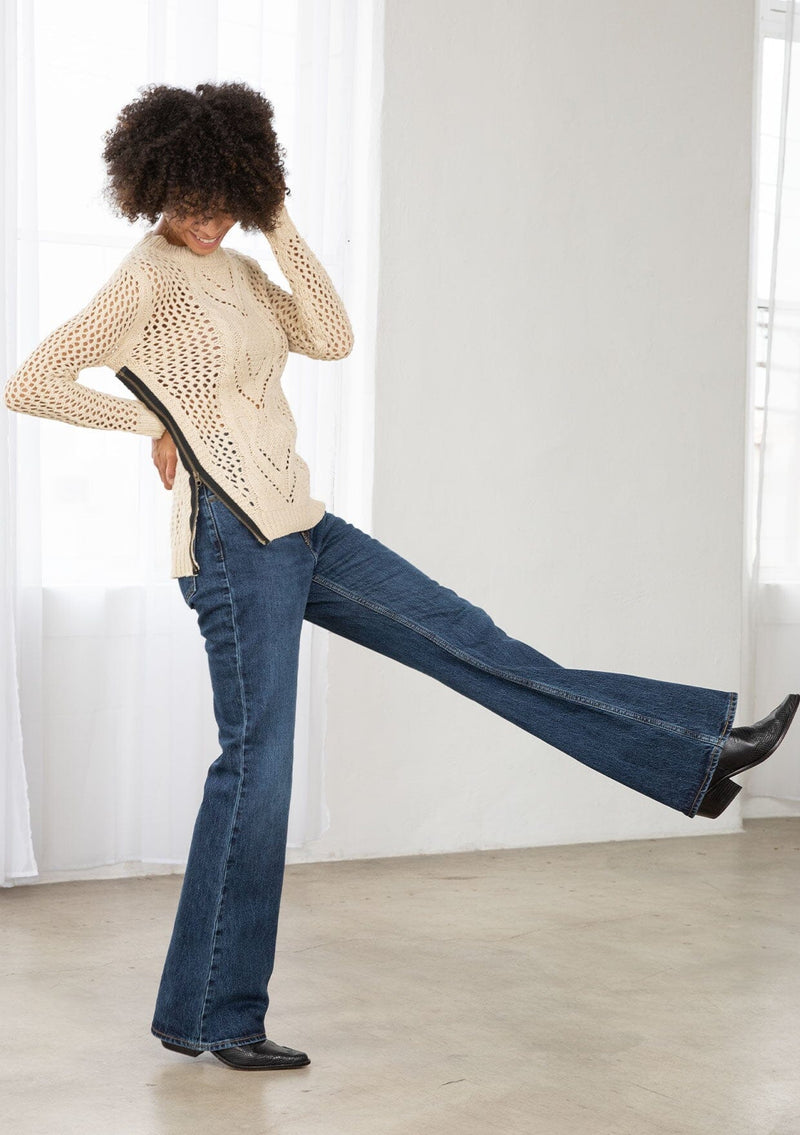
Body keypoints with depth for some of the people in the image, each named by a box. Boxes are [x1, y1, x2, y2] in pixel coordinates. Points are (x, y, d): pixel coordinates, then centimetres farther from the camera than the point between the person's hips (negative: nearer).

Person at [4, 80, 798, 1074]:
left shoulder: (233, 268, 15)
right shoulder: (146, 278, -10)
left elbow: (332, 339, 5)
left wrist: (280, 226, 2)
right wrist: (152, 424, -10)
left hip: (296, 527, 8)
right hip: (234, 540, -8)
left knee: (468, 641, 6)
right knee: (256, 766, -4)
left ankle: (698, 752, 10)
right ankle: (208, 1015, 9)